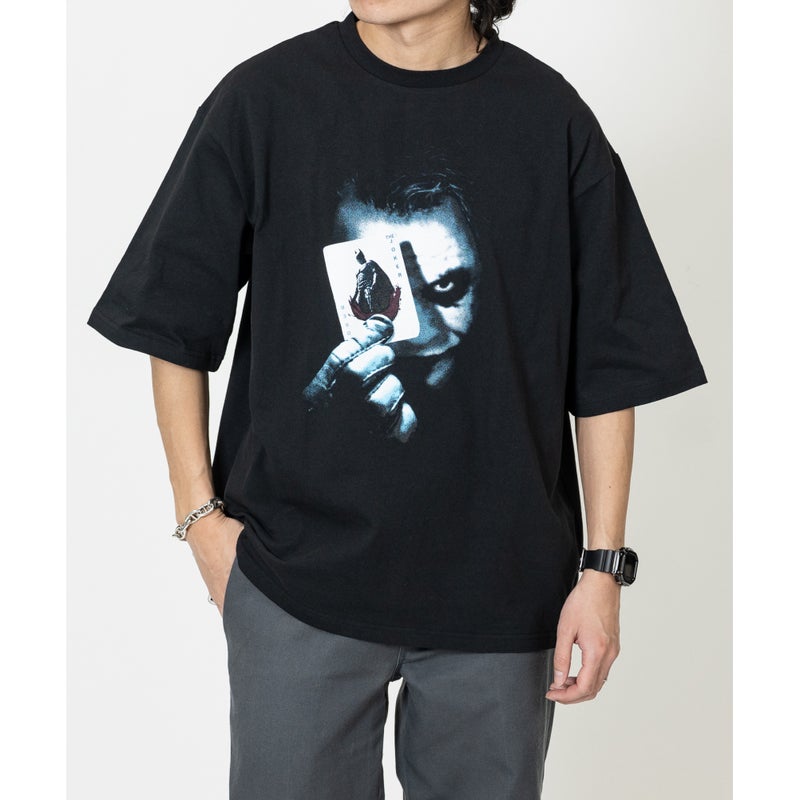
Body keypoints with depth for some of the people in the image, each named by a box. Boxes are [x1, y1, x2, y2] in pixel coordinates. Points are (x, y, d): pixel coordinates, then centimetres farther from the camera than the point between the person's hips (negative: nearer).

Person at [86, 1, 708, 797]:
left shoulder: (551, 119, -4)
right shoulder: (262, 100, -6)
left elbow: (607, 370, 0)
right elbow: (175, 324, 3)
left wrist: (603, 565, -2)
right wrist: (200, 513, 0)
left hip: (500, 583, 1)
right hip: (297, 572, 0)